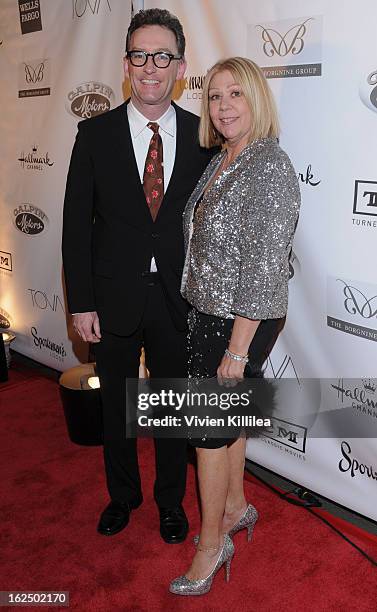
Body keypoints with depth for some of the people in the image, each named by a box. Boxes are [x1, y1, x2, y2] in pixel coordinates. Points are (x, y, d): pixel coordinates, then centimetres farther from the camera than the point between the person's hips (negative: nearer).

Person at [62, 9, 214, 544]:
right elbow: (77, 223, -4)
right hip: (114, 297, 0)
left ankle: (171, 500, 38)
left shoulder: (202, 135, -2)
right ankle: (123, 495, 41)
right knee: (117, 406, 17)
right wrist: (81, 303, -7)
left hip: (178, 299, 0)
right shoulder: (95, 133, -3)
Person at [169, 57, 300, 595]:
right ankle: (236, 507, 41)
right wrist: (209, 324, 15)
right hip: (209, 311, 8)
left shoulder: (270, 167, -20)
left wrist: (238, 349, -21)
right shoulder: (220, 162, 8)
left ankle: (212, 542, 22)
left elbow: (265, 267, -23)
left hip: (242, 322, -8)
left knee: (209, 425, 2)